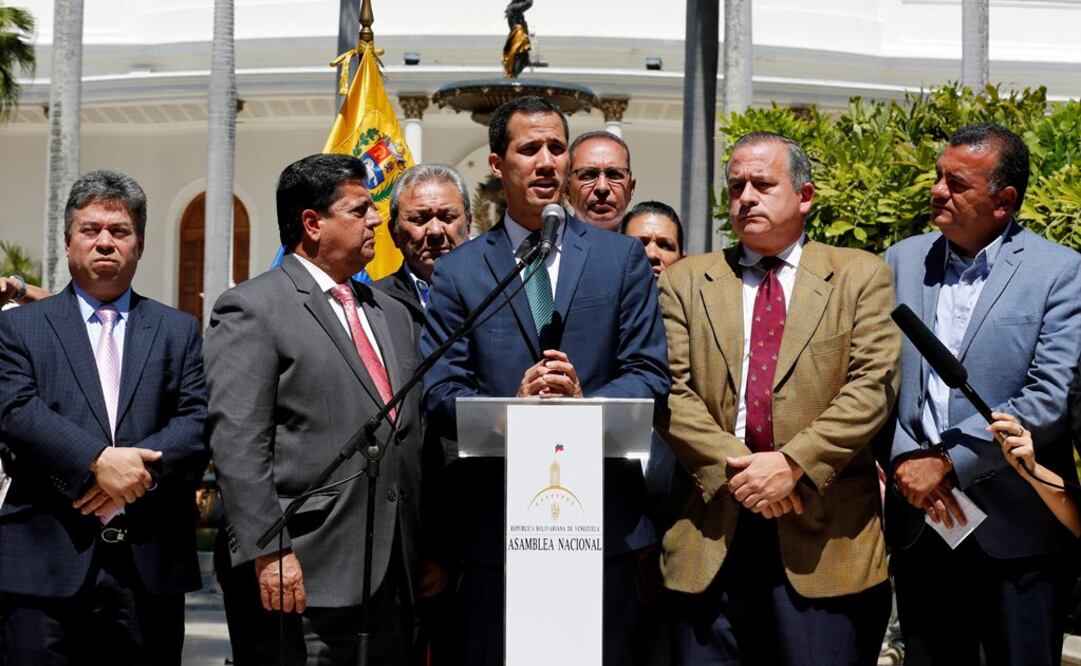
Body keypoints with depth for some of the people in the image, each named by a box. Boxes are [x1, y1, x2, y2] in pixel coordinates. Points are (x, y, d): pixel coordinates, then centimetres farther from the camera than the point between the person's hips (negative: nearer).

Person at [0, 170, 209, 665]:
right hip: (48, 564, -1)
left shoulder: (178, 331, 13)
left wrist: (138, 467, -15)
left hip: (152, 567, 2)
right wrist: (98, 462, -18)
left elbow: (201, 423, 2)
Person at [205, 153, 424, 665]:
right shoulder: (251, 309, -3)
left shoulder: (392, 313, 19)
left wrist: (429, 555, 14)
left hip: (395, 580, 7)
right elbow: (237, 444, -11)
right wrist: (267, 554, -17)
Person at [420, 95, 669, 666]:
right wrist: (511, 407, -20)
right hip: (495, 525, 0)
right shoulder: (457, 272, 7)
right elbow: (440, 394, -1)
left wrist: (586, 404, -17)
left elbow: (650, 376, 2)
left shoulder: (622, 258, 8)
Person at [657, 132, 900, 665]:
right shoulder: (685, 281, 12)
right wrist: (733, 468, -11)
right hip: (712, 528, 2)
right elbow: (671, 392, 2)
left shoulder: (861, 276, 8)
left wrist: (794, 463, -14)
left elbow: (873, 386, -3)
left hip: (824, 529, -1)